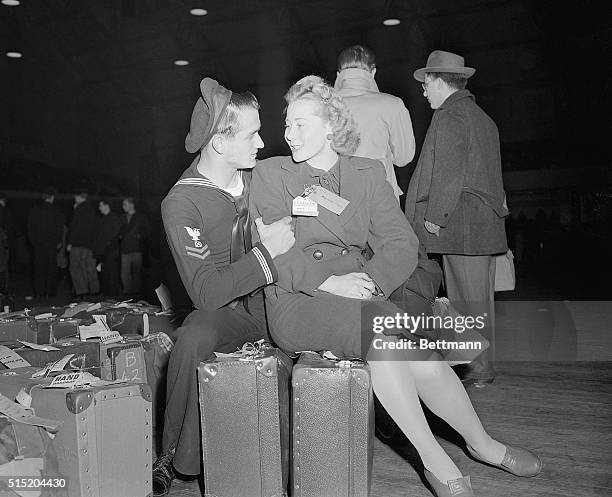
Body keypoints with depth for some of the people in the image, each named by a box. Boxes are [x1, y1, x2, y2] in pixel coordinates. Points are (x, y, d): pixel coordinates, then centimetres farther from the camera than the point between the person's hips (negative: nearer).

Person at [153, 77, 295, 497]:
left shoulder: (259, 175, 4)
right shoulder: (180, 204, -13)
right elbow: (207, 293, -20)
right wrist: (266, 251, -22)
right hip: (227, 310, -5)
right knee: (192, 339, -35)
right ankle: (173, 461, -14)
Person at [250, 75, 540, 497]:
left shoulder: (367, 174, 13)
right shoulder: (271, 174, 8)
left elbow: (402, 244, 3)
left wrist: (371, 279, -16)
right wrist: (328, 281, -17)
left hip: (365, 293, 3)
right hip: (297, 302, -2)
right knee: (380, 326, -31)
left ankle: (480, 443, -2)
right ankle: (434, 459, -17)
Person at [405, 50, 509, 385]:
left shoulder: (450, 116, -8)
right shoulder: (482, 118, 21)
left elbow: (449, 172, -17)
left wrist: (435, 216, -14)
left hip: (460, 222, -10)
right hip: (485, 221, 10)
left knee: (466, 298, -4)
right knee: (478, 297, 13)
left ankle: (477, 370, 3)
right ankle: (482, 365, 21)